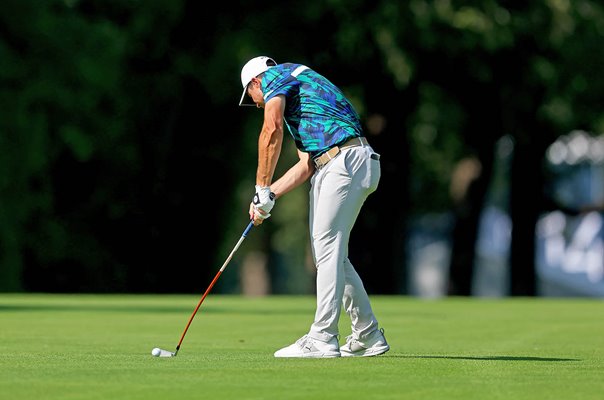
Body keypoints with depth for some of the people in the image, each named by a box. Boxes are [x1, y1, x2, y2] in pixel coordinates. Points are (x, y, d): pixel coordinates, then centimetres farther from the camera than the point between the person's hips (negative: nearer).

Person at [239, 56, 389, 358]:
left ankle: (322, 339, -13)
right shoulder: (296, 97, 32)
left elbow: (272, 131, -12)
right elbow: (306, 165, 23)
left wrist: (262, 189, -8)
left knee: (327, 250, -11)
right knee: (330, 254, 12)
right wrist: (269, 195, 14)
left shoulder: (274, 75, 4)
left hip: (346, 161, -9)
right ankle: (368, 337, 16)